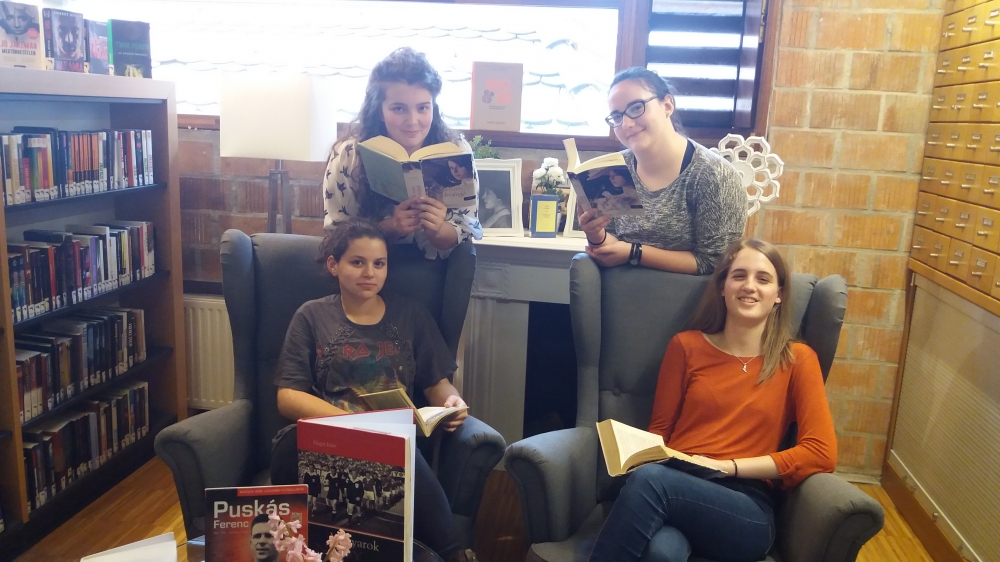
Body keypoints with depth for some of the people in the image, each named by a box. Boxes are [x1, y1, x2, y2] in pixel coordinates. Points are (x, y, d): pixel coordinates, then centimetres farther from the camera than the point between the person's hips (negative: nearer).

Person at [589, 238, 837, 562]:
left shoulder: (797, 360, 7)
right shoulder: (686, 346, 12)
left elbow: (821, 453, -1)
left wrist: (729, 466, -10)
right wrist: (651, 460, -10)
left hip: (747, 513, -1)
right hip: (675, 487, 1)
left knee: (650, 479, -33)